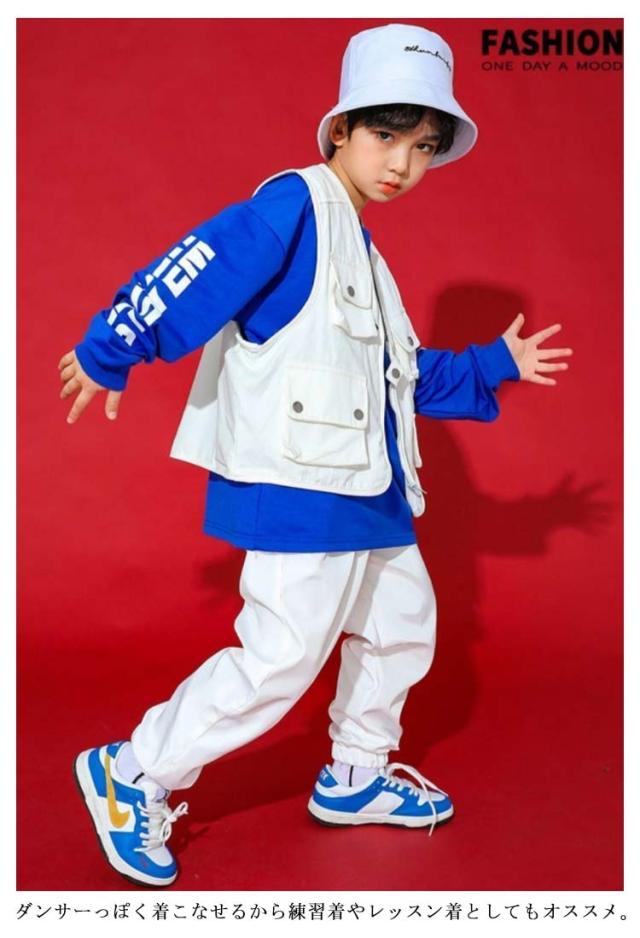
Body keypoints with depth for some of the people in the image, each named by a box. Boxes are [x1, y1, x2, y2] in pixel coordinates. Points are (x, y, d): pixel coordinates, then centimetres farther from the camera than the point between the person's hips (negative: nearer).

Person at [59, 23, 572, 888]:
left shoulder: (363, 251, 18)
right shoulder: (295, 206, -10)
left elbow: (409, 376, 25)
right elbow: (191, 272, -19)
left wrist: (496, 365, 26)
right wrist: (107, 357, -19)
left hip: (365, 492, 10)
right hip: (298, 489, -10)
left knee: (404, 625, 19)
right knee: (281, 659, -7)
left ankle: (355, 779, 38)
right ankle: (133, 778, 11)